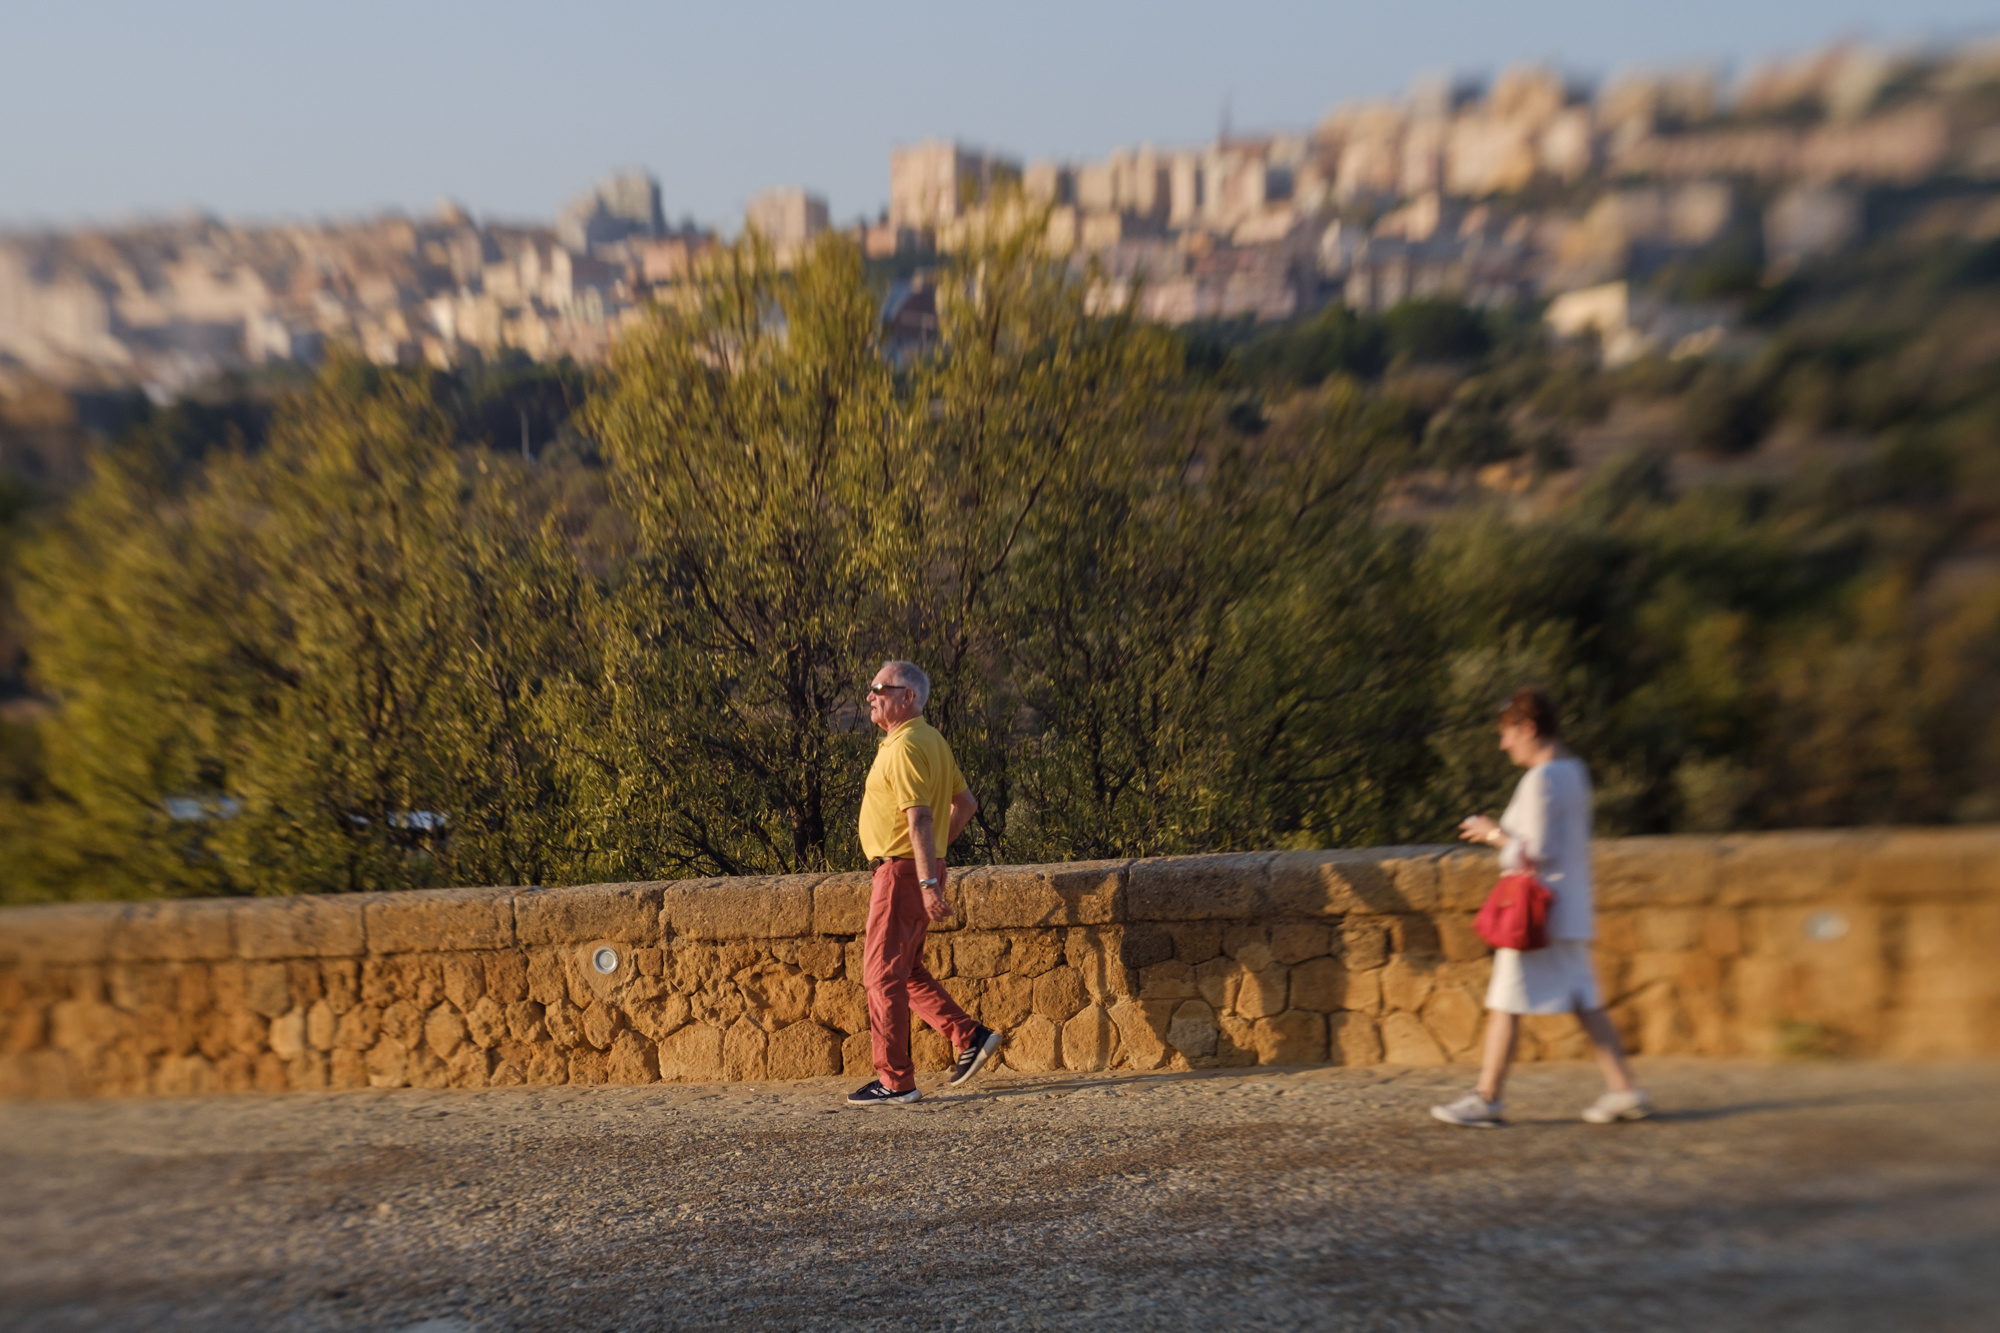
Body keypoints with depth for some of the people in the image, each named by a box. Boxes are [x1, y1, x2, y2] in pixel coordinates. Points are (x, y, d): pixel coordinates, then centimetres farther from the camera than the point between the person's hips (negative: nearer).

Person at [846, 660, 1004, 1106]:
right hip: (917, 870, 10)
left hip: (903, 870, -10)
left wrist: (929, 884, -27)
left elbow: (920, 820, -24)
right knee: (905, 971, 18)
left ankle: (895, 1081, 5)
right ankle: (970, 1037, 16)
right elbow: (965, 802, 20)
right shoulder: (932, 740, 14)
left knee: (883, 974, -2)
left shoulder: (906, 747, -17)